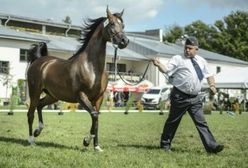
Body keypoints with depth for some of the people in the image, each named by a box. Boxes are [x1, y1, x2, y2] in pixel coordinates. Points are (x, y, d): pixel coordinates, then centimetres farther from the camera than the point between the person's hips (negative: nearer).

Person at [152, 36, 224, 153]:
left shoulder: (201, 61, 14)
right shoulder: (178, 59, -2)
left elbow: (208, 74, 21)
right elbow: (166, 69, -12)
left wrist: (212, 85, 3)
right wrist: (158, 64, -32)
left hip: (195, 98, 4)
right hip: (180, 97, -4)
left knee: (201, 122, 2)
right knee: (173, 121, 6)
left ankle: (211, 146, -1)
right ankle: (165, 144, 20)